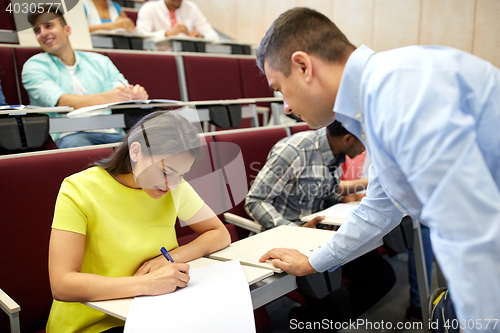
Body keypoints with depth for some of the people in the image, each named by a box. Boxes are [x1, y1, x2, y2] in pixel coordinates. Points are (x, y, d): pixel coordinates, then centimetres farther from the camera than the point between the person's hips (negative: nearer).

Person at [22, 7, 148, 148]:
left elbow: (123, 95, 11)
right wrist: (106, 98, -25)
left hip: (112, 133, 2)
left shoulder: (100, 62, 22)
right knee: (75, 144, -40)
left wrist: (136, 95, -15)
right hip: (71, 135, -2)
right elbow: (60, 102, -8)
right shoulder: (34, 66, 11)